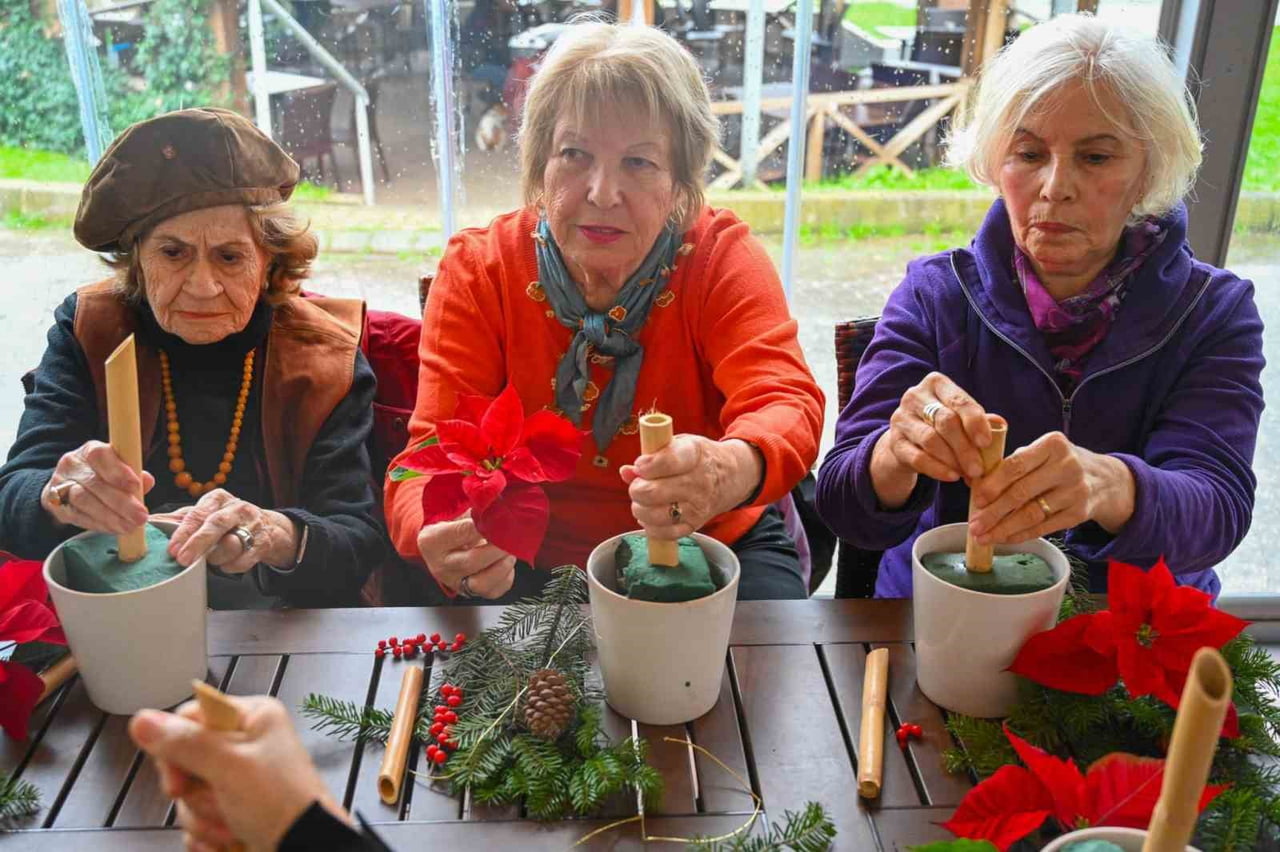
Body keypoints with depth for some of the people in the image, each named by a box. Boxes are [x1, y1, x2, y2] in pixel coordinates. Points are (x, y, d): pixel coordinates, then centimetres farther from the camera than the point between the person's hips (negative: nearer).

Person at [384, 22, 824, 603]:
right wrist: (443, 537, -43)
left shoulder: (722, 257, -11)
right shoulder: (476, 270, -11)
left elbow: (785, 402, -25)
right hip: (530, 562, 0)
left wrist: (729, 470, -51)